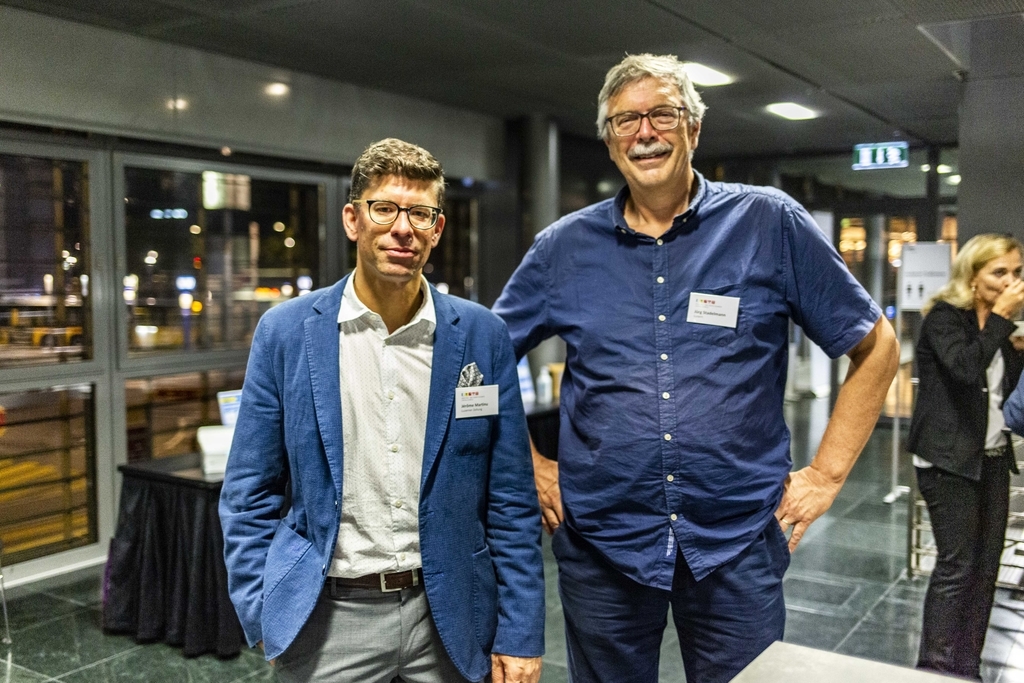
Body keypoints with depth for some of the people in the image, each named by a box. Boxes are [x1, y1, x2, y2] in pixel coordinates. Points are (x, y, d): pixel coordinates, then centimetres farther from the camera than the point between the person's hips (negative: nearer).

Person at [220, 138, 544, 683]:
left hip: (447, 618, 1)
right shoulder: (286, 333, -4)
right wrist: (265, 618, -5)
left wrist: (519, 635, -2)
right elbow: (249, 495, 1)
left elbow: (510, 501, -1)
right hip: (327, 619, 0)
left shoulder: (482, 336, -3)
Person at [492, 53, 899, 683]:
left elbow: (876, 346, 2)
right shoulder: (566, 245, 2)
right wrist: (529, 464, 4)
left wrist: (827, 474, -2)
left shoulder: (769, 223, -3)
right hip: (599, 542, 2)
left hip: (737, 542, -1)